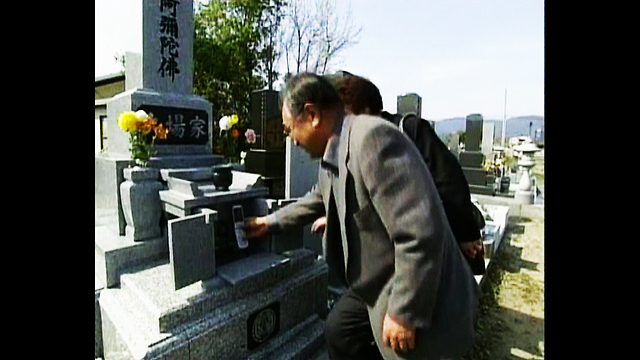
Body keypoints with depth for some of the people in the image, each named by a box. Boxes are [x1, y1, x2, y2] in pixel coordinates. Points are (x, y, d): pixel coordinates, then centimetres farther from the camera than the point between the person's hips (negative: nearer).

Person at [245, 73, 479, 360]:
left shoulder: (372, 136, -28)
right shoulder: (334, 150, 2)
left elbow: (421, 234, -31)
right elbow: (318, 198, 21)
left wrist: (403, 312, -22)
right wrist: (272, 222, 26)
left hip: (416, 295, -8)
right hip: (375, 283, 9)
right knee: (339, 333, 20)